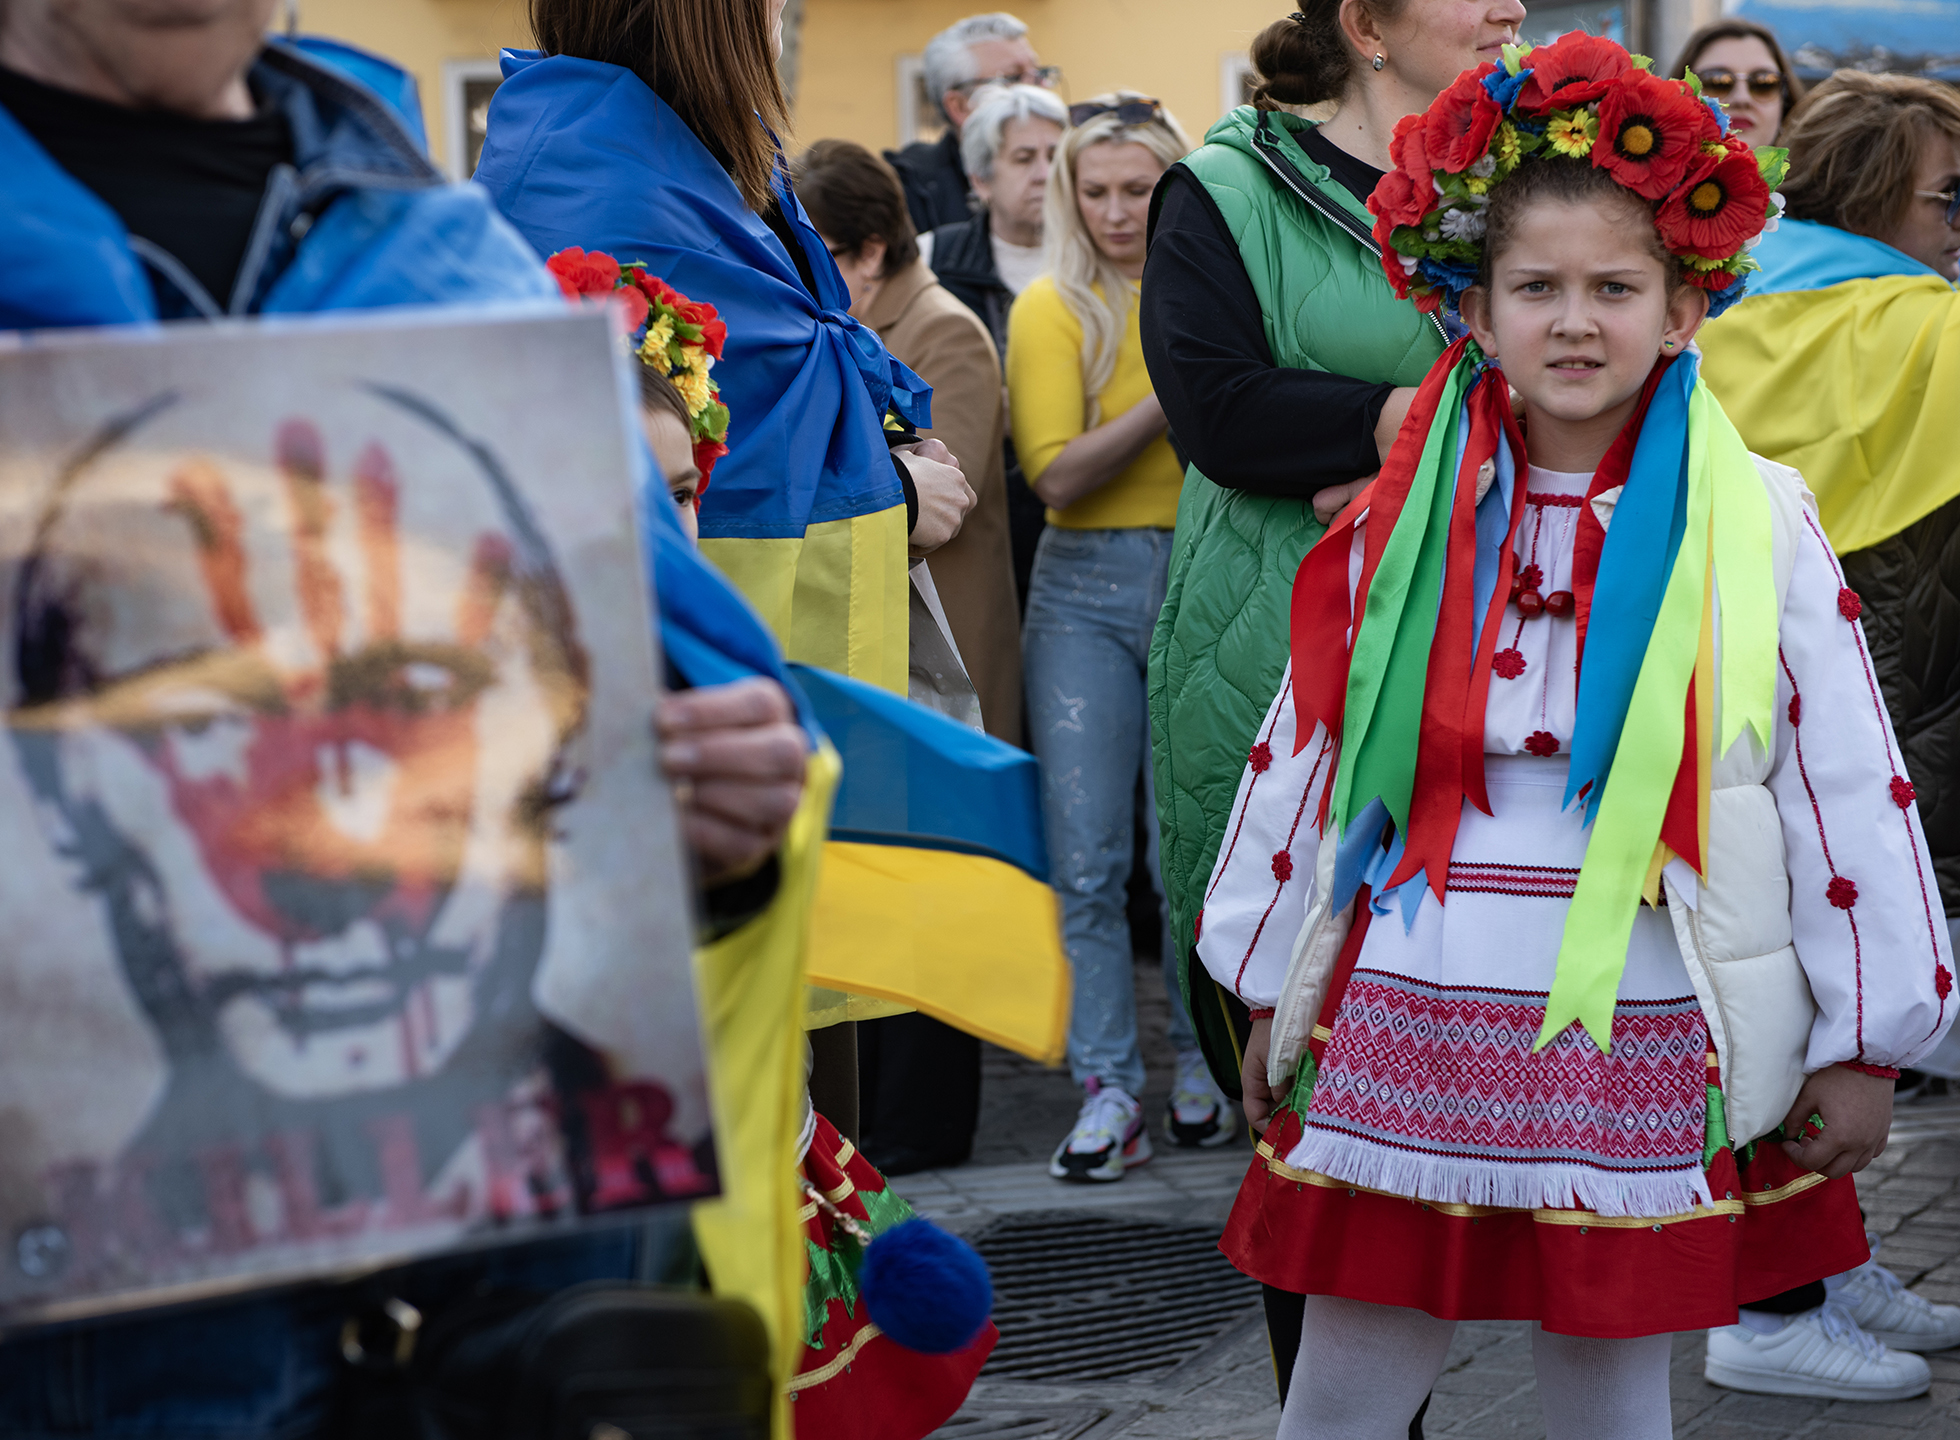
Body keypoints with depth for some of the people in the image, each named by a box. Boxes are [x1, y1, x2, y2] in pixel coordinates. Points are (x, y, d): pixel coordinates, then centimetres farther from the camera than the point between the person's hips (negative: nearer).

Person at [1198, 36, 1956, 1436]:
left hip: (1639, 1045, -2)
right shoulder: (1403, 522, 4)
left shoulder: (1759, 527, -2)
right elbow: (1307, 751, 11)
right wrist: (1274, 989, 15)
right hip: (1408, 1032, 2)